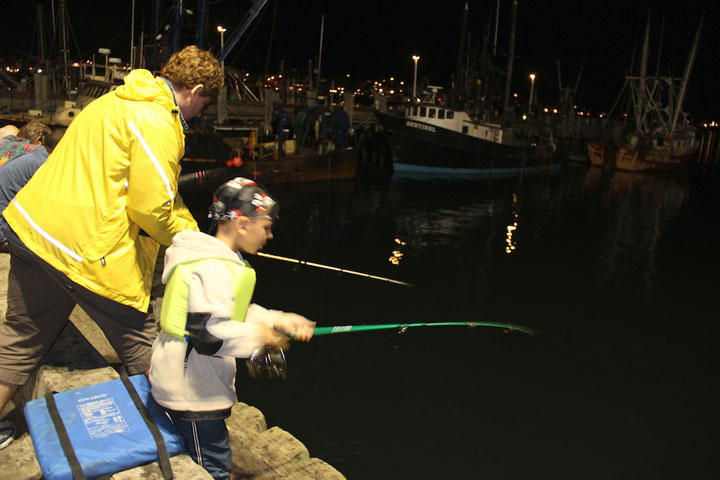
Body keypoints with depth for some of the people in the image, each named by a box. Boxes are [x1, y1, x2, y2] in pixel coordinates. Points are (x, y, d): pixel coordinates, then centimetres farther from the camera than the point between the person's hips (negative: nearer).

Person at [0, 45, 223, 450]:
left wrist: (195, 236, 18)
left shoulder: (122, 101, 17)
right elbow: (151, 208, -19)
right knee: (141, 343, 8)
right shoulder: (157, 124, -15)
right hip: (88, 249, -9)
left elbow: (162, 191, 19)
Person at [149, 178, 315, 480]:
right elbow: (210, 334, -30)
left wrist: (278, 321, 5)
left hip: (188, 383, 10)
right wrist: (259, 335, -17)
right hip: (191, 391, -10)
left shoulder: (223, 259, 10)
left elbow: (233, 312, 16)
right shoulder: (213, 269, -25)